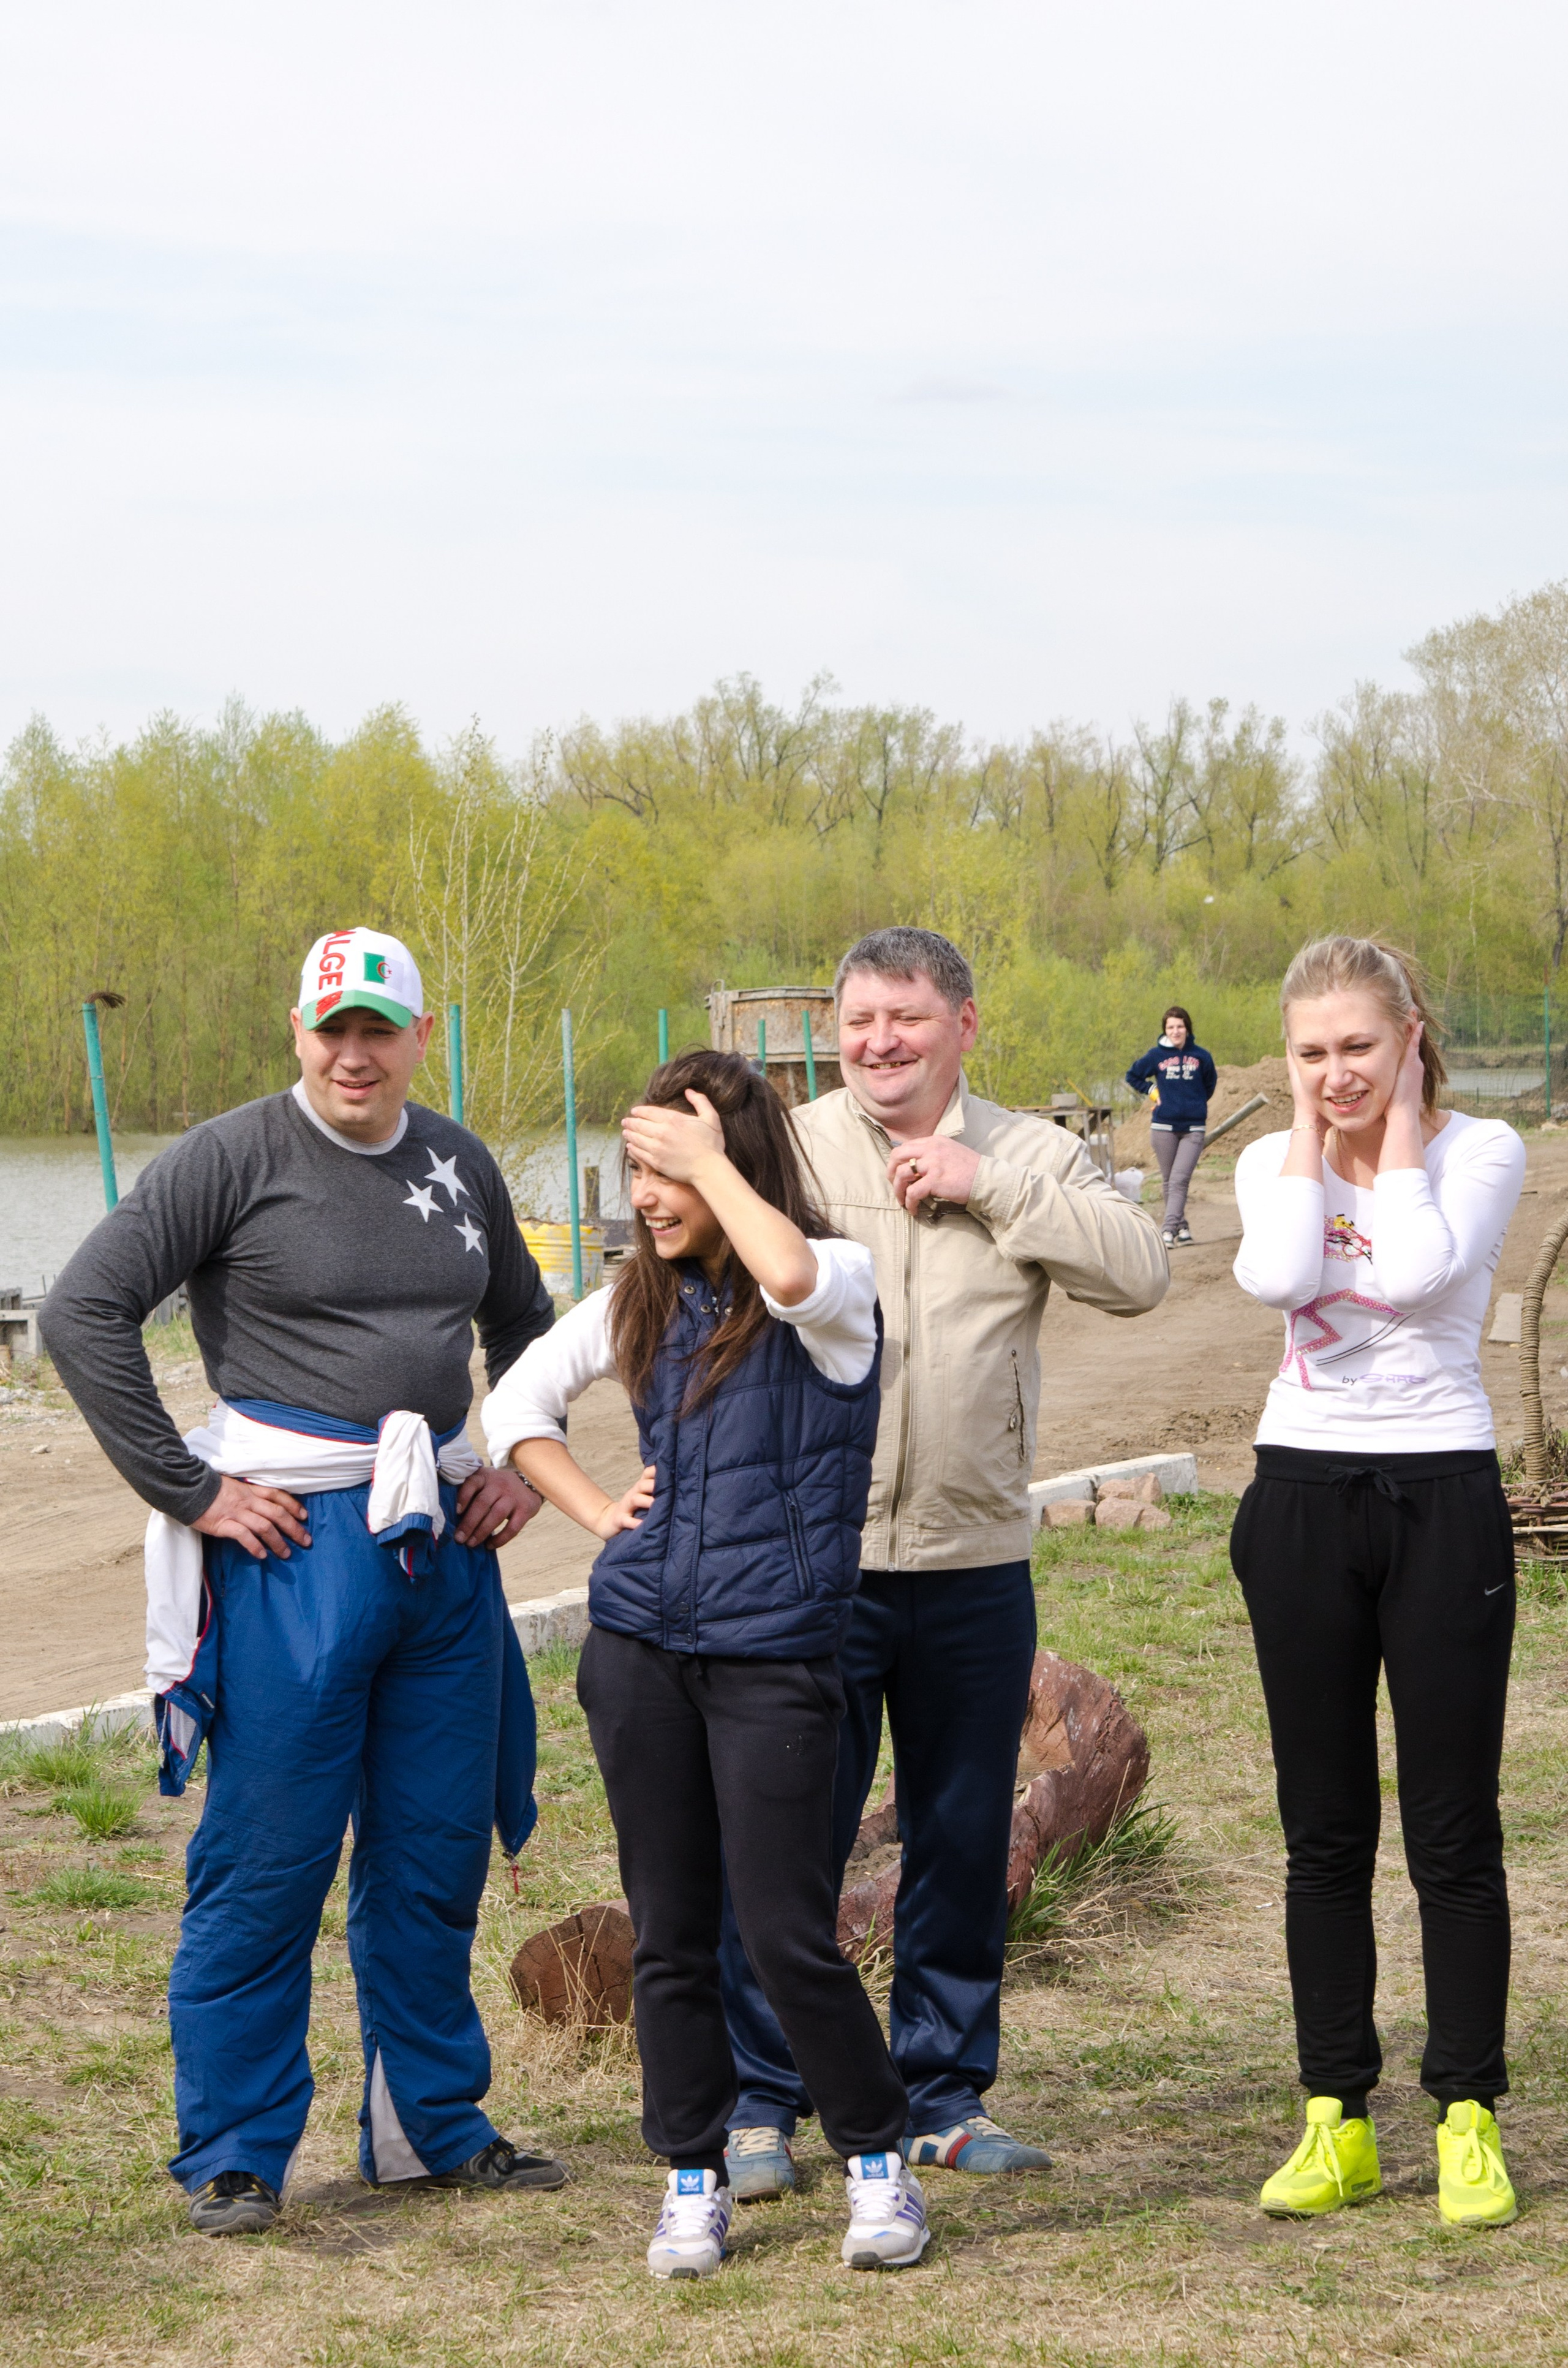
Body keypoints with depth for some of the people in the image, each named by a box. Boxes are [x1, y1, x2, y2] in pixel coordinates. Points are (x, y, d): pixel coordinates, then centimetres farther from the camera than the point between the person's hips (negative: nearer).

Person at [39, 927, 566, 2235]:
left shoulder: (459, 1165, 11)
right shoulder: (235, 1156, -7)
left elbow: (525, 1324, 27)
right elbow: (84, 1312, -12)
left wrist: (524, 1466, 13)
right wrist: (187, 1491, -13)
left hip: (444, 1541, 5)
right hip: (293, 1542, -5)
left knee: (436, 1854, 11)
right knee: (267, 1859, -1)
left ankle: (432, 2122, 25)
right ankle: (234, 2153, 11)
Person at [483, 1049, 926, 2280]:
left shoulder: (839, 1288, -6)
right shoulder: (643, 1299, 10)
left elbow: (790, 1274, -32)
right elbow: (516, 1400, 21)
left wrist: (711, 1157, -18)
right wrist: (598, 1510, 7)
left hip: (773, 1655, -5)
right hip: (639, 1646, 5)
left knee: (788, 1932, -4)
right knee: (669, 1929, 9)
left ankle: (879, 2157, 15)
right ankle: (694, 2178, 20)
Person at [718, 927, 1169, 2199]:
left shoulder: (1032, 1156, 7)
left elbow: (1140, 1272, -9)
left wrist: (991, 1186, -13)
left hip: (975, 1560, 2)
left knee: (965, 1844, 11)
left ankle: (945, 2094, 24)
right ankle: (761, 2101, 12)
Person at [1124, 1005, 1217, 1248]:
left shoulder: (1201, 1056, 2)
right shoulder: (1156, 1055, 1)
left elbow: (1209, 1084, 20)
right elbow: (1133, 1076, 15)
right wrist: (1152, 1091, 4)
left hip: (1193, 1128, -1)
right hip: (1164, 1126, 1)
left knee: (1180, 1180, -12)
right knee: (1169, 1181, 6)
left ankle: (1169, 1229, -18)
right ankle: (1182, 1228, 17)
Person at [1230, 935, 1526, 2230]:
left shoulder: (1481, 1150, -3)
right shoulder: (1273, 1161, 6)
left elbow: (1416, 1274, -22)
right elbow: (1283, 1280, -16)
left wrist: (1400, 1123, -10)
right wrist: (1311, 1135, -6)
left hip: (1441, 1494, -3)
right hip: (1304, 1493, 3)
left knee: (1453, 1830, 0)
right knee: (1324, 1832, 7)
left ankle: (1469, 2119, 10)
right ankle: (1337, 2121, 15)